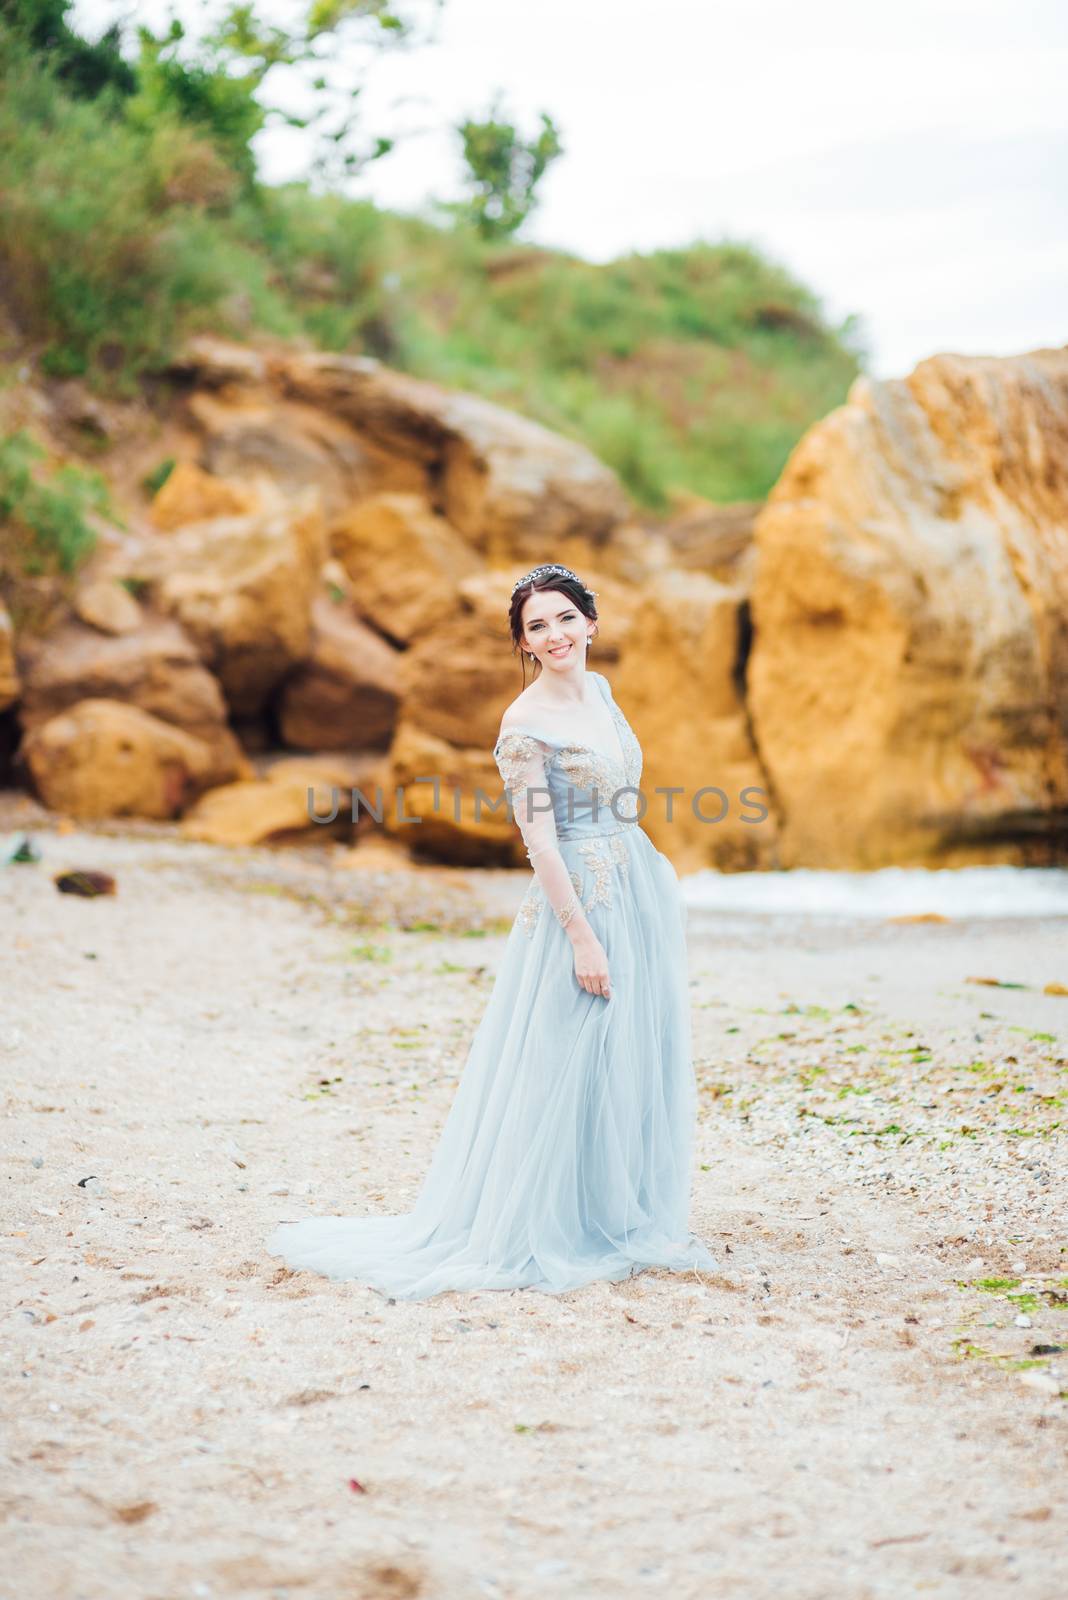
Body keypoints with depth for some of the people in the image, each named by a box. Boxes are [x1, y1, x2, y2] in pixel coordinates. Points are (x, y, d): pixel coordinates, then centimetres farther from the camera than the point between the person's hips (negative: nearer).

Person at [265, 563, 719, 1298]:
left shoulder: (599, 691, 9)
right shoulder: (525, 725, -15)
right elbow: (540, 839, -17)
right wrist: (581, 936, -20)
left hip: (641, 888, 8)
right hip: (579, 901, -8)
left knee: (641, 1063, 13)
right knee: (569, 1070, -2)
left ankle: (627, 1219, 25)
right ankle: (546, 1232, 11)